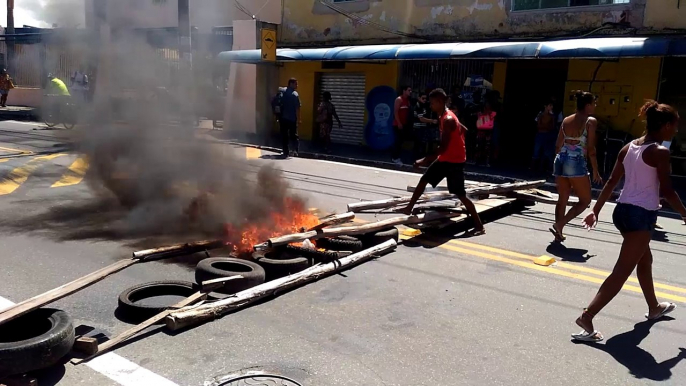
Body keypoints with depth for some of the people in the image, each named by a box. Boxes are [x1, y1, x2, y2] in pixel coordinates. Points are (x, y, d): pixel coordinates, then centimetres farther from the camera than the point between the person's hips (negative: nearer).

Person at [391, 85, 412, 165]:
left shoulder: (408, 100, 15)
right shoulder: (399, 99, -8)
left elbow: (407, 112, 16)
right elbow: (395, 112, -14)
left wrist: (407, 123, 7)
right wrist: (399, 123, -19)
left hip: (404, 124, 8)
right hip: (398, 124, -8)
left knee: (401, 141, 8)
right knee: (398, 141, -8)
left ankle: (397, 157, 14)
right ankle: (394, 158, -3)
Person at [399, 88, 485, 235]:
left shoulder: (447, 119, -23)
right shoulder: (444, 117, 7)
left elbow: (443, 147, -27)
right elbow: (462, 129, 21)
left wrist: (426, 160, -25)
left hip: (455, 161, -10)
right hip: (444, 158, 10)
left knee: (460, 194, -7)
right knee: (423, 180, 13)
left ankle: (479, 226, -1)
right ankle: (409, 208, 25)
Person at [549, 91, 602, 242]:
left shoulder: (566, 120, 11)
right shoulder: (591, 121, -5)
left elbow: (558, 146, 12)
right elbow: (590, 149, -10)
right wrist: (596, 171, -4)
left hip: (560, 160, 6)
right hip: (576, 163, -6)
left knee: (562, 199, 15)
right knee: (585, 200, 8)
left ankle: (558, 233, 16)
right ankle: (559, 224, -6)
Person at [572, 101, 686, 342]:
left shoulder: (629, 148, 9)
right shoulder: (660, 152, -12)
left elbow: (611, 183, 10)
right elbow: (667, 191, -12)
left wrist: (596, 211, 12)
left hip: (623, 210, 9)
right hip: (642, 215, -9)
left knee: (645, 260, 27)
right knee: (622, 272, -7)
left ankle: (654, 308, 46)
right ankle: (587, 316, -14)